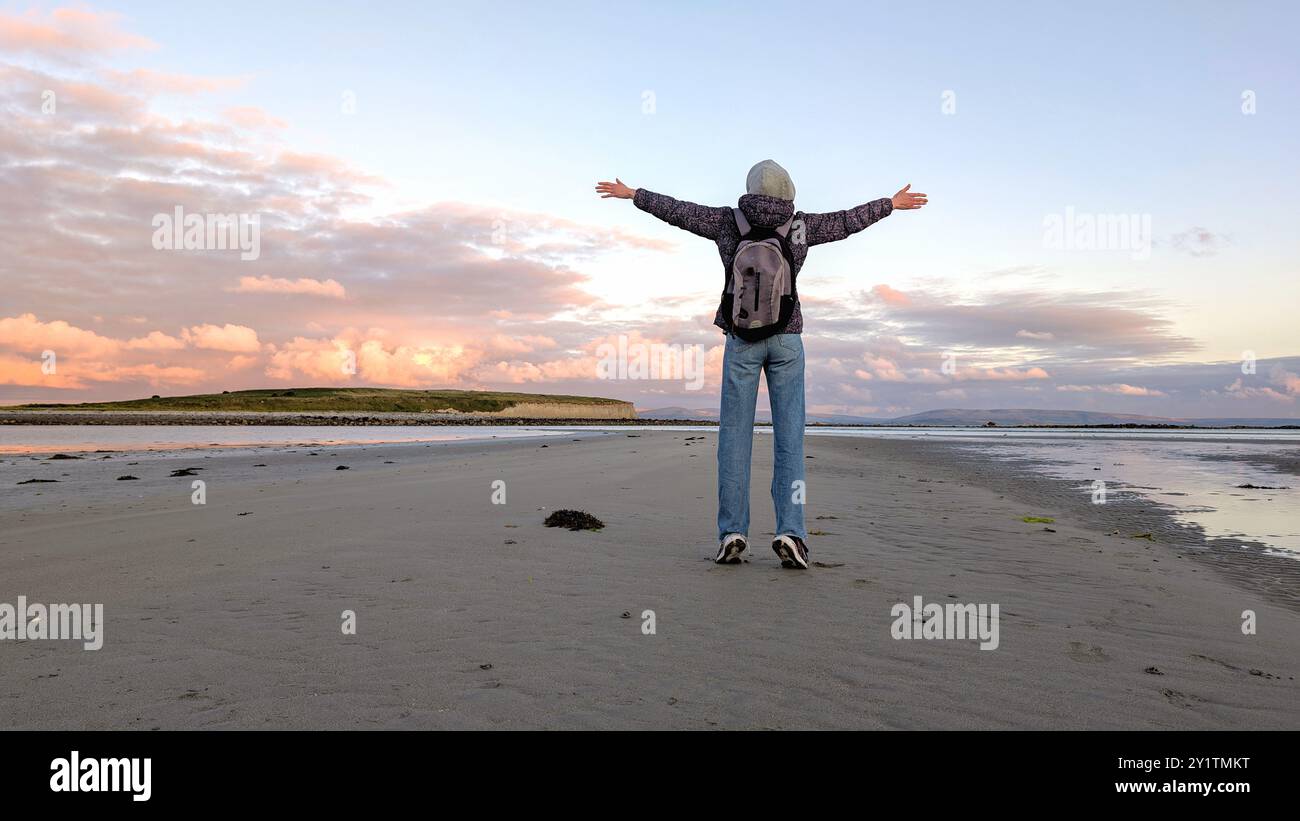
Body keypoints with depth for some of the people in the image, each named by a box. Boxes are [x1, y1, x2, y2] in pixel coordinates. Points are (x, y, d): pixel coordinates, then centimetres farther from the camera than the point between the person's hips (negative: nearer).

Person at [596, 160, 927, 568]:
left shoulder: (728, 222, -4)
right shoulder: (800, 226, -3)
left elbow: (677, 210, 6)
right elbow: (847, 221, 10)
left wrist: (631, 194, 21)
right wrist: (893, 203, 27)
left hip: (741, 340, 0)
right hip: (786, 340, 0)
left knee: (735, 436, 1)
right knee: (789, 436, -2)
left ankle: (732, 533, -5)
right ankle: (790, 532, -12)